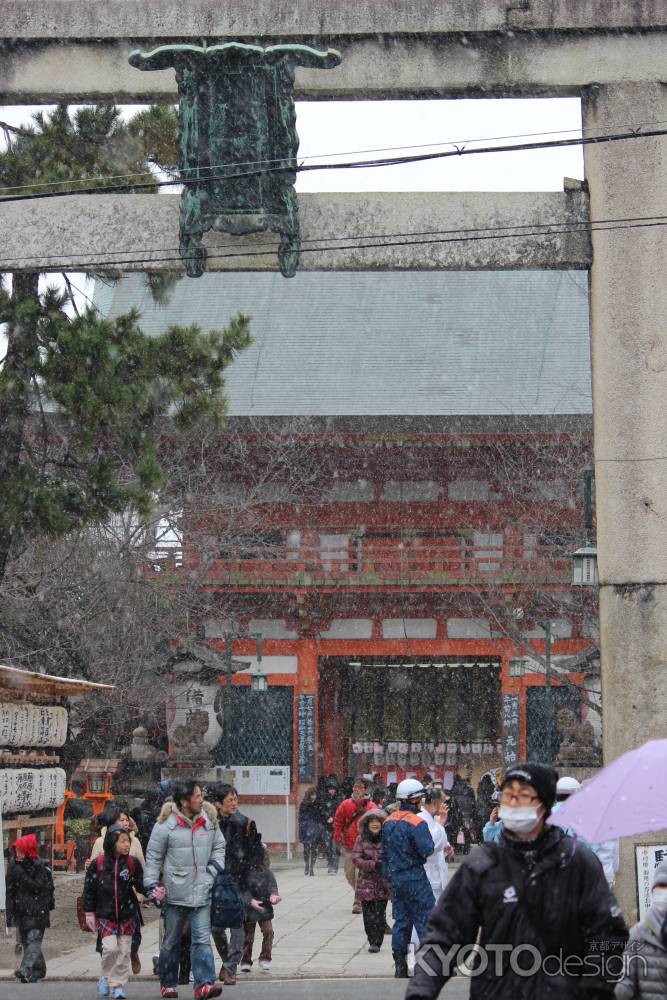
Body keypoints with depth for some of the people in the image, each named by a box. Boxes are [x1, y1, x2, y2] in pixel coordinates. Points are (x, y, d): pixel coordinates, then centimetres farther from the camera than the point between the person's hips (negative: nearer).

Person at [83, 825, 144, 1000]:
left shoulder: (132, 863, 1)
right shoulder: (98, 863, -4)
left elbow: (141, 885, 2)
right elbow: (89, 889, 2)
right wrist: (89, 913, 1)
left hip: (127, 915, 2)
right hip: (105, 915, -2)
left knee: (124, 951, 2)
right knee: (110, 948, -13)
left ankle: (118, 984, 13)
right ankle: (106, 977, 11)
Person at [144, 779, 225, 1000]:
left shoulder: (208, 820, 5)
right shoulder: (166, 824, -7)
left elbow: (219, 846, 19)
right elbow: (153, 857, -1)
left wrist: (216, 866, 3)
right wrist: (151, 885, -7)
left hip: (202, 891, 2)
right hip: (175, 891, -2)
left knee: (202, 939, -9)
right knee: (171, 941, 10)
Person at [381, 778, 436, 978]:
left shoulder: (389, 821, 8)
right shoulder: (417, 823, -16)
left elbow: (384, 851, 14)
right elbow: (427, 850, -20)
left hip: (396, 877, 7)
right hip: (415, 877, -7)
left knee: (401, 920, 12)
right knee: (425, 919, -1)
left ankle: (400, 966, 13)